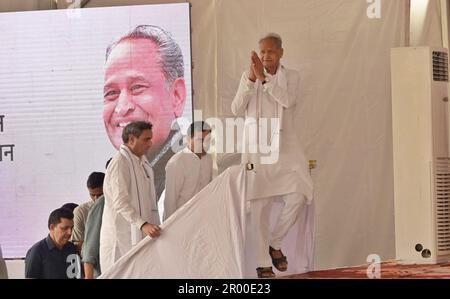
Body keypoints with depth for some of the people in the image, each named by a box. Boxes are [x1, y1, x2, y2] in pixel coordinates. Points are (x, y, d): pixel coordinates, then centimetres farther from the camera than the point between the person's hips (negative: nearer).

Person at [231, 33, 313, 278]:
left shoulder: (292, 77, 5)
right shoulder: (248, 76, 6)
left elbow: (288, 100, -14)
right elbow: (236, 109, -4)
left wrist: (264, 78, -21)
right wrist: (250, 79, -16)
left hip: (285, 147, 1)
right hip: (256, 147, 0)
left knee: (298, 197, -12)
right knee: (259, 206, -1)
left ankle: (275, 243, 11)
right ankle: (263, 263, 7)